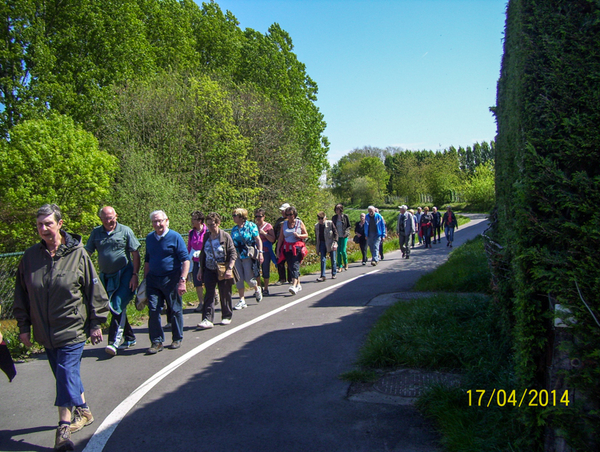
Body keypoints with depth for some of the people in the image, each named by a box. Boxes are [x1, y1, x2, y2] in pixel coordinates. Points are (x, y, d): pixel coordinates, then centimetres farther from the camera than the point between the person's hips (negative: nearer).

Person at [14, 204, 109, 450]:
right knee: (65, 375, 16)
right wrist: (23, 326, 8)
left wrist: (96, 322, -2)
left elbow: (94, 289, -4)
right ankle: (83, 411, 35)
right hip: (45, 332, 4)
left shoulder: (77, 253, -9)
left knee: (66, 375, -6)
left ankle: (64, 427, 5)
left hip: (73, 329, -4)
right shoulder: (30, 256, 0)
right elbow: (21, 294, 10)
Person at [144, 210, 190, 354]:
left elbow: (185, 260, -10)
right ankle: (157, 342, 8)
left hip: (171, 279, -4)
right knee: (153, 310, -2)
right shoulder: (149, 238, 9)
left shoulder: (175, 237, -7)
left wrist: (182, 280, -16)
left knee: (175, 310, 7)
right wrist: (145, 279, 14)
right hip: (153, 279, 4)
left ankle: (177, 339, 23)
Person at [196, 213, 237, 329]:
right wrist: (200, 270, 12)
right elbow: (203, 254, 15)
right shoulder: (206, 237, 7)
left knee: (225, 294, 7)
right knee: (209, 294, -7)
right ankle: (207, 319, -10)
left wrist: (229, 269, -17)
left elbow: (233, 253, -8)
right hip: (209, 270, 3)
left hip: (223, 271, -3)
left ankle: (227, 317, 23)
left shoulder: (225, 236, -7)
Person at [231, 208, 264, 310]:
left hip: (248, 256, -5)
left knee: (249, 279, -3)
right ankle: (242, 300, 10)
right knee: (238, 279, 1)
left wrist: (260, 253, -12)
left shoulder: (251, 226, -2)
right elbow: (232, 243, 16)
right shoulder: (234, 229, 12)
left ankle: (257, 289, 29)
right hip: (237, 256, 5)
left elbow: (258, 240, -4)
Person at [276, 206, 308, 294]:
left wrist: (299, 235, -13)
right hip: (287, 249, 4)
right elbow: (281, 238, 11)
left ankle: (294, 286, -27)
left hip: (297, 248, -3)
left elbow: (306, 235, 7)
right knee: (291, 267, 4)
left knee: (295, 266, -16)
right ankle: (298, 285, 18)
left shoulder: (300, 223, 4)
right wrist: (278, 249, 5)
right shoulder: (284, 224, 10)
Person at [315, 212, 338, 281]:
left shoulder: (330, 223, -8)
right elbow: (316, 236, 13)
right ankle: (323, 276, -5)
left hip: (330, 243, -2)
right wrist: (317, 247, 13)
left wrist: (335, 243, -13)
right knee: (323, 260, -5)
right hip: (322, 243, 2)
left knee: (333, 259, 7)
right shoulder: (316, 226, 3)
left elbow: (335, 233, -4)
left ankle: (333, 274, 23)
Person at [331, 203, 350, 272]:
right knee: (338, 251, -1)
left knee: (343, 250, -8)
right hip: (337, 236, 3)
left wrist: (346, 233, -10)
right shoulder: (334, 217, 5)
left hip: (344, 236, -3)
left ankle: (346, 264, 14)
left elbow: (349, 226, 4)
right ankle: (340, 267, 5)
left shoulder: (345, 216, -3)